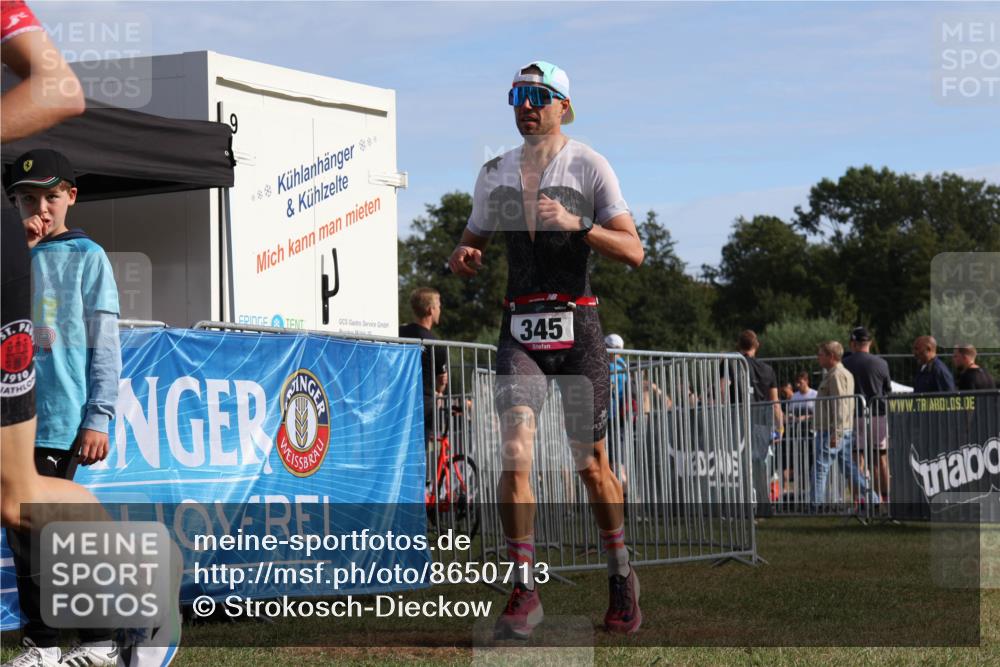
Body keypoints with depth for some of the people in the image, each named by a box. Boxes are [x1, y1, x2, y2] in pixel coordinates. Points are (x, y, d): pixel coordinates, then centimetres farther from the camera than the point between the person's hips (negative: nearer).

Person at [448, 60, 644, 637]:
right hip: (520, 329, 2)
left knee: (592, 465, 4)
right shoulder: (495, 172, 12)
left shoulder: (589, 164, 0)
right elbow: (473, 241, 23)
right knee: (516, 453, -15)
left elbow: (633, 250, -5)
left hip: (577, 326, -2)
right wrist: (462, 257, -1)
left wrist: (577, 224, -20)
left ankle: (622, 575, 25)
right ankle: (525, 593, -10)